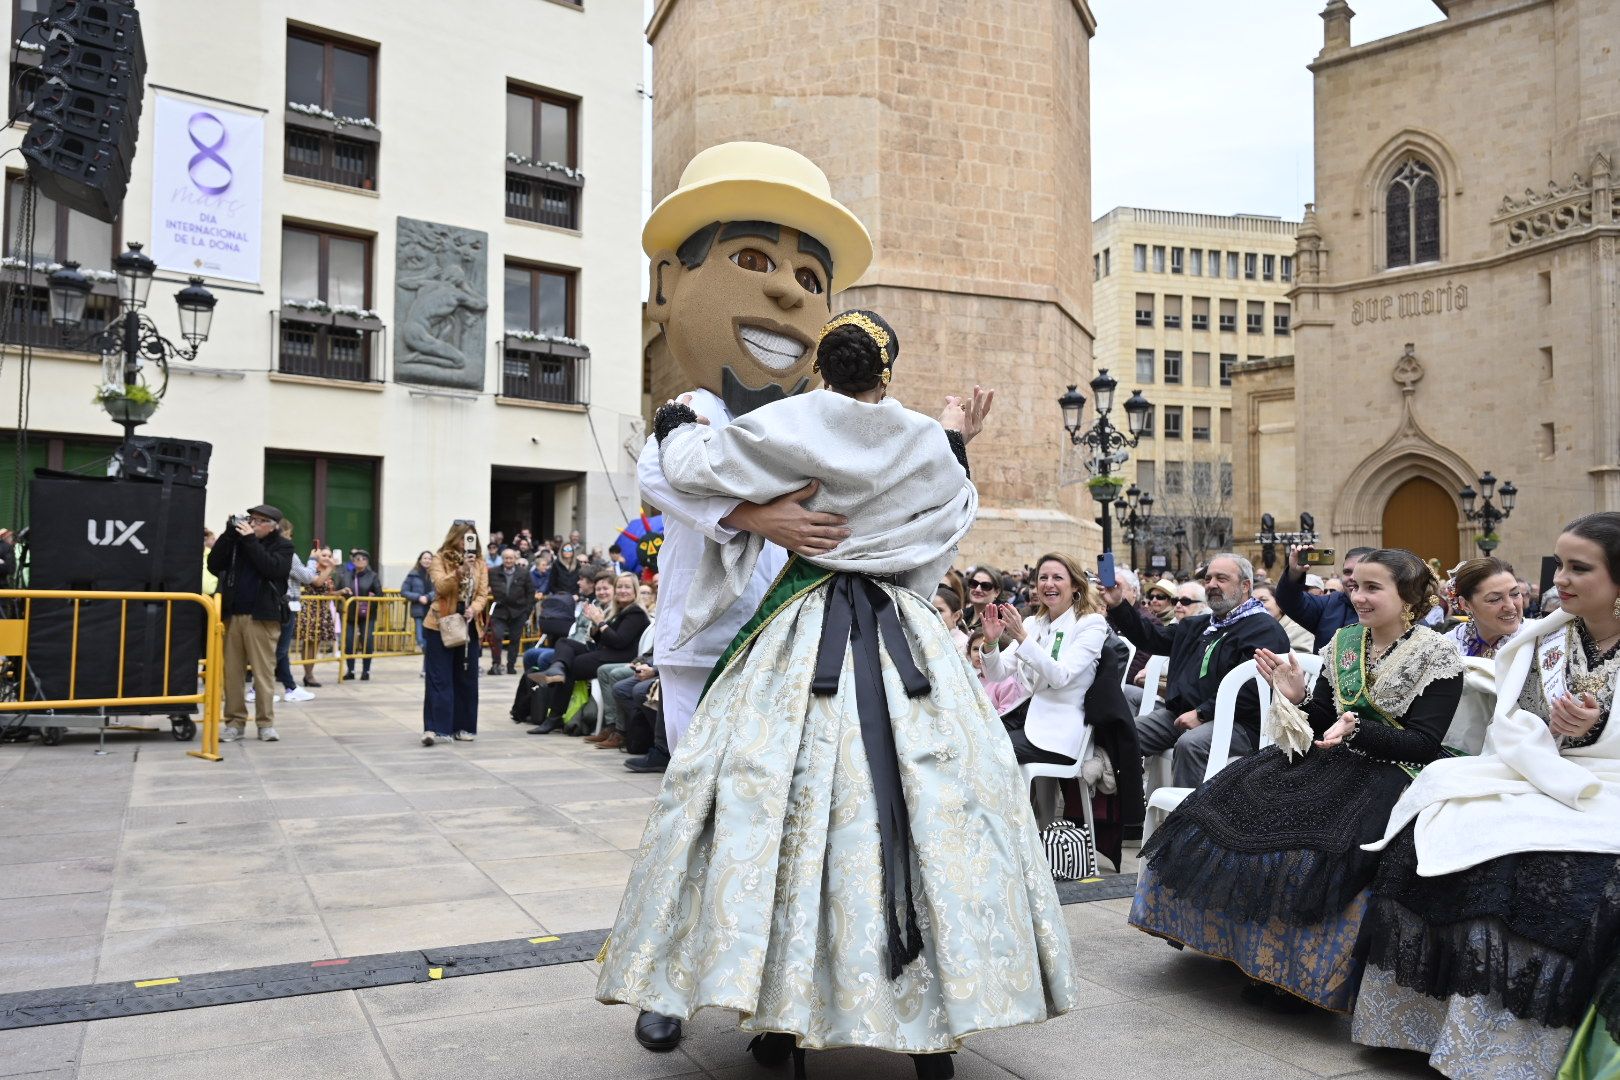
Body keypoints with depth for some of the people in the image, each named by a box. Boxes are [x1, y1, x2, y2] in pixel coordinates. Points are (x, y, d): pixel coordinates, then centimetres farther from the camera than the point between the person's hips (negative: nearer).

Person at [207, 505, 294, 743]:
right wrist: (228, 534, -4)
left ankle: (266, 723, 4)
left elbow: (273, 569, -15)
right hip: (232, 615, 4)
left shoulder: (282, 545, 3)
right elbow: (214, 565, 3)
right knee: (232, 671, 4)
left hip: (262, 617, -4)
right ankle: (235, 721, 11)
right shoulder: (236, 540, 13)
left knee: (264, 672, -2)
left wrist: (251, 541, -14)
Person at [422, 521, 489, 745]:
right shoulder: (439, 559, -3)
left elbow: (483, 594, 3)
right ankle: (434, 728, -6)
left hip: (469, 626, 4)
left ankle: (463, 727, 16)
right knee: (439, 678, -5)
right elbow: (441, 587, -18)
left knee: (466, 678, 8)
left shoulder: (480, 563, 9)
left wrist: (473, 609, -17)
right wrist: (460, 571, -31)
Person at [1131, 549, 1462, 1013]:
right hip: (1329, 761, 7)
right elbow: (1322, 720, 12)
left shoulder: (1438, 657, -6)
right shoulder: (1343, 641, 11)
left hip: (1392, 771, -6)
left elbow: (1424, 745, -12)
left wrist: (1356, 728, -25)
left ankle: (1297, 973, -12)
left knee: (1320, 840, -32)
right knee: (1234, 799, -13)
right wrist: (1296, 697, -9)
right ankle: (1243, 943, 0)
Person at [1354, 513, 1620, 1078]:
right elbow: (1510, 728, 3)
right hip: (1528, 780, 4)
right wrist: (1567, 783, -14)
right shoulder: (1540, 640, 13)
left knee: (1548, 870, -34)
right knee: (1433, 831, -24)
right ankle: (1421, 1016, -16)